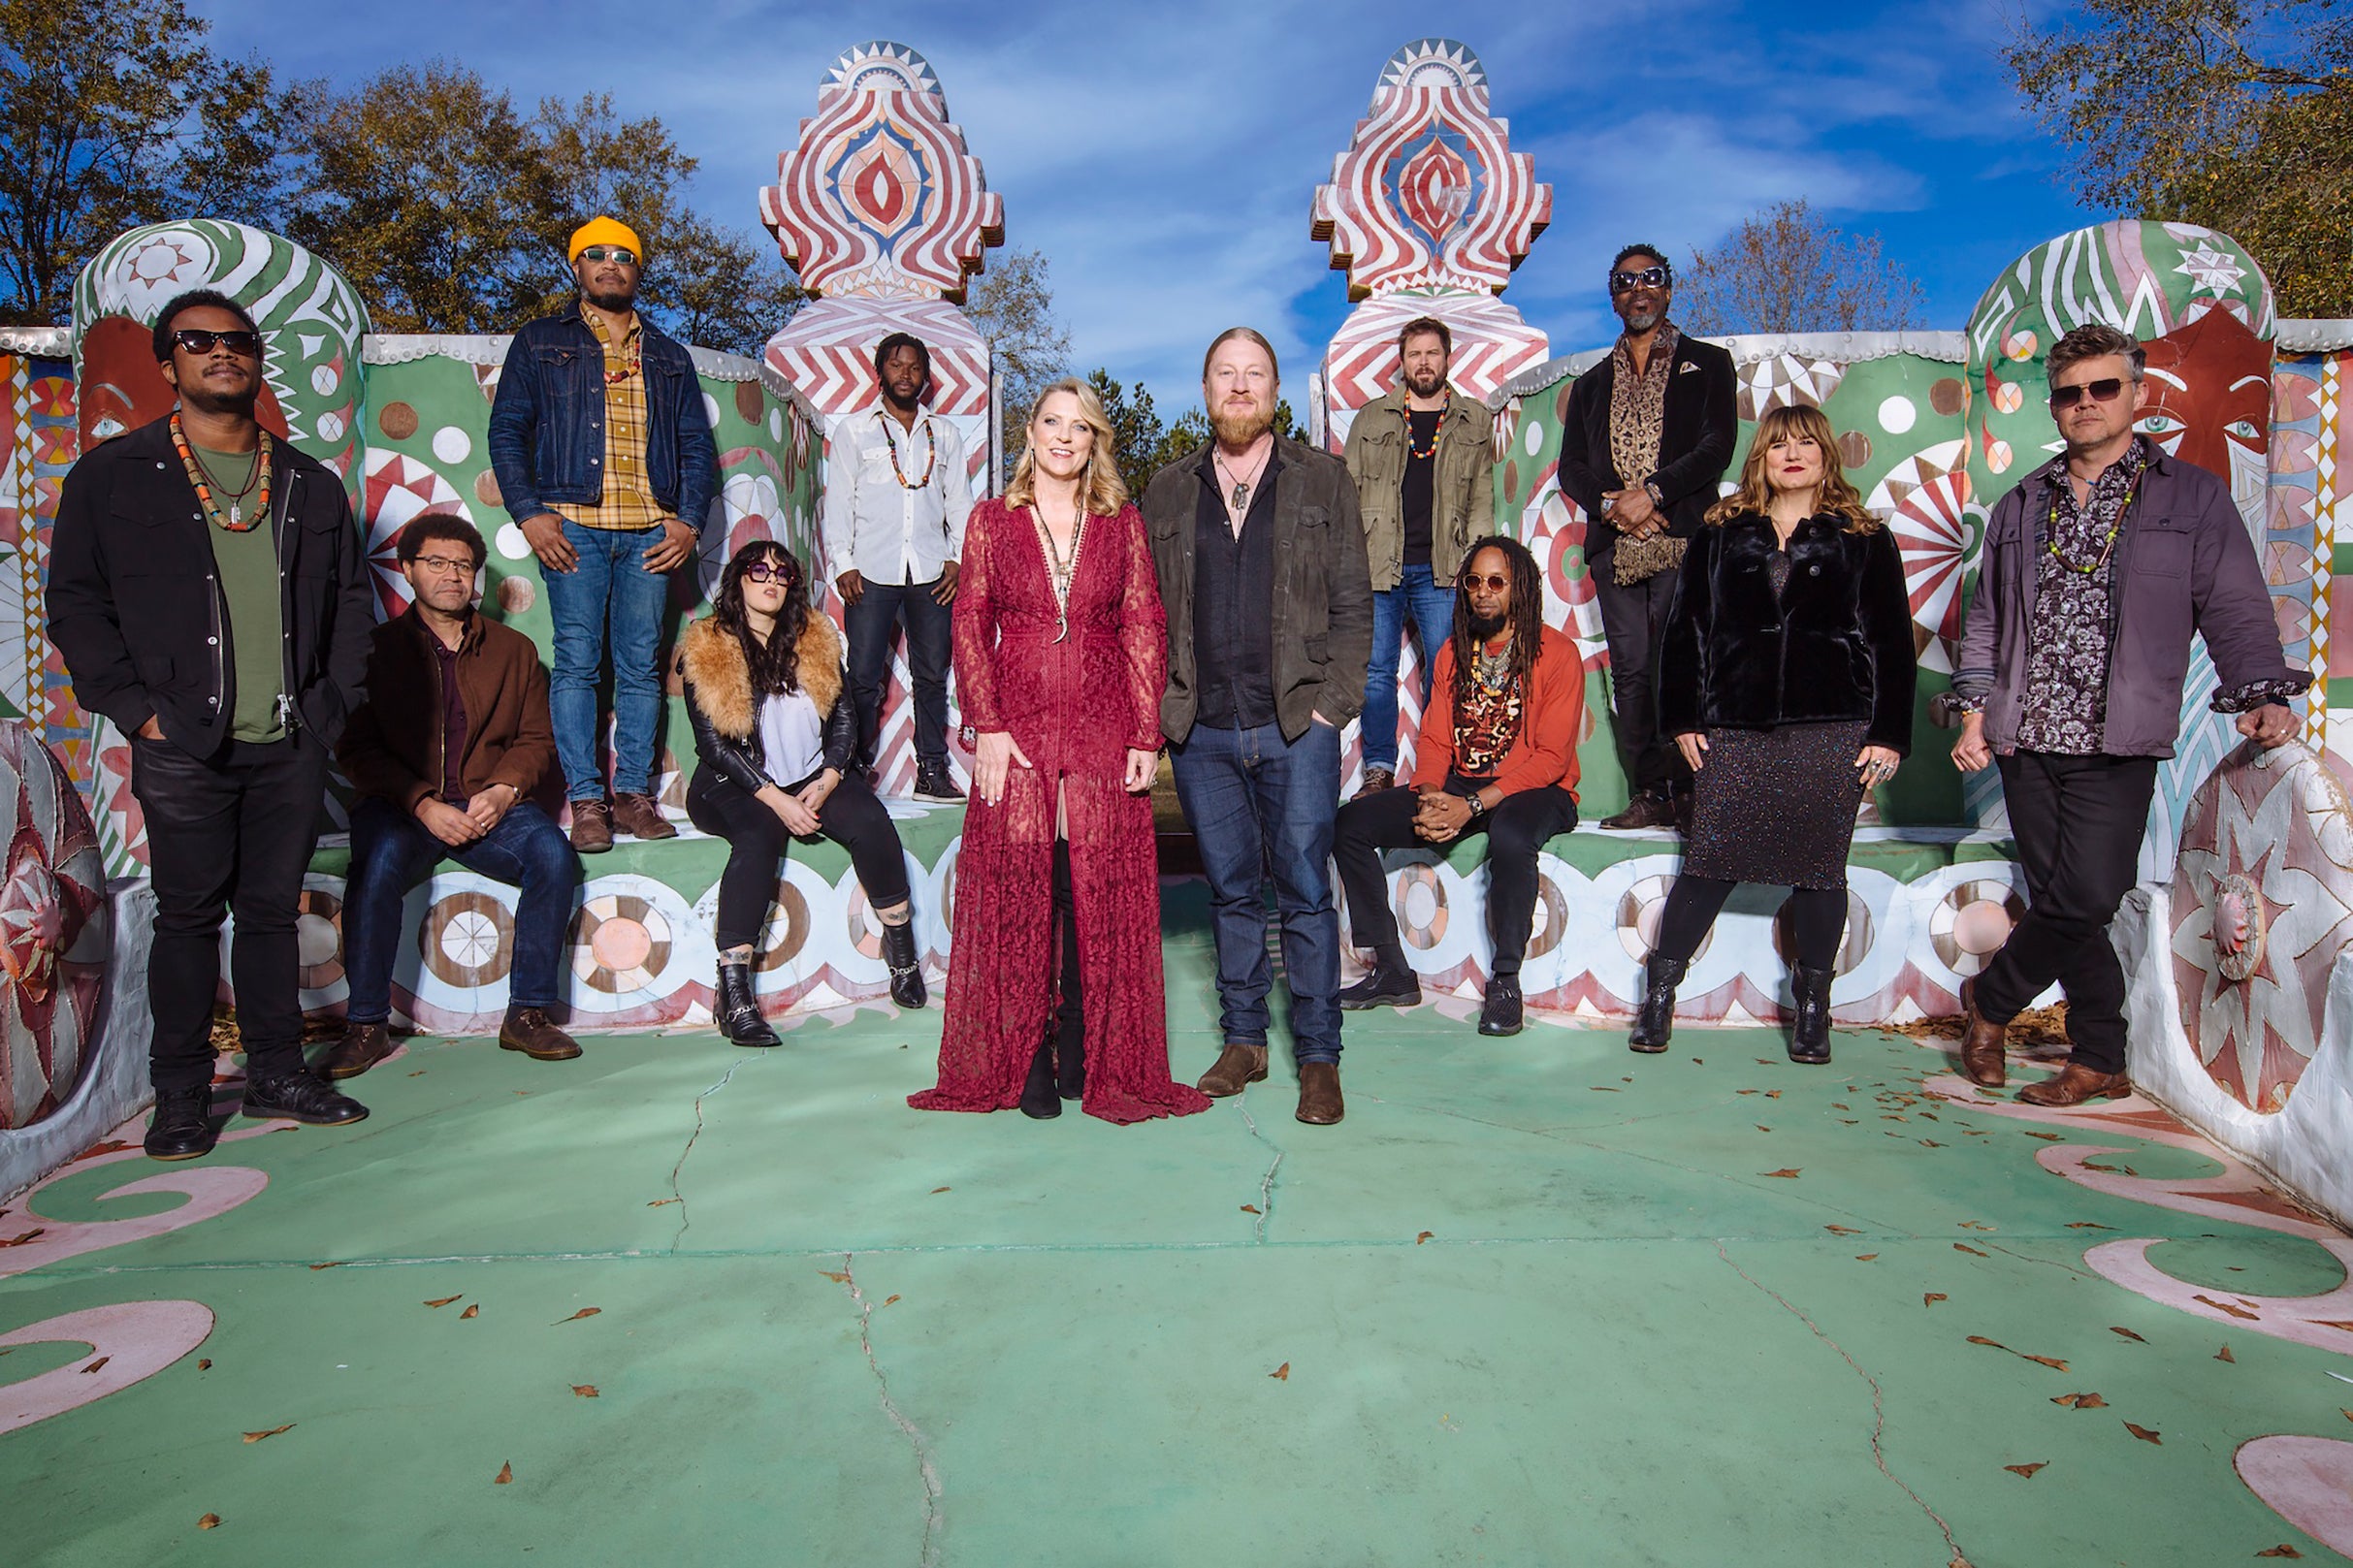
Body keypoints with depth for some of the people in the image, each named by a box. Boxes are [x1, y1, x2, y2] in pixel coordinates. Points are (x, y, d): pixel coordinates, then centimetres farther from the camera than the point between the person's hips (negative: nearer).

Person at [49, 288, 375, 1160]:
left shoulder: (311, 486, 13)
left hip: (292, 746, 3)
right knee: (188, 916, 2)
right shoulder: (112, 477, 5)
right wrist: (135, 707, -7)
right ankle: (181, 1096, 13)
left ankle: (276, 1074, 19)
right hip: (184, 750, -2)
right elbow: (75, 605, 3)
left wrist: (333, 699, 5)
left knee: (273, 909, 9)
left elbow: (353, 598, 15)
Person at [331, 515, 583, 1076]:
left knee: (553, 853, -27)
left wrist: (503, 790, -9)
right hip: (400, 805, -2)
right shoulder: (377, 647, 8)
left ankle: (527, 1014, -18)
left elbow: (536, 739, 12)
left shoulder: (514, 650, 16)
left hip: (491, 805, 2)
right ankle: (365, 1026, -19)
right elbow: (357, 748, 0)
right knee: (379, 862, -34)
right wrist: (423, 803, -15)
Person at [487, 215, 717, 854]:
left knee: (641, 666, 0)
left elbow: (697, 446, 16)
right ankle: (587, 800, -4)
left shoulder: (669, 357, 21)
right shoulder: (541, 343, 14)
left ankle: (633, 792, 5)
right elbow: (507, 431, 8)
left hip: (651, 531, 2)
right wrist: (529, 513, -5)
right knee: (577, 661, -6)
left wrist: (689, 521, 2)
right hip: (573, 526, -2)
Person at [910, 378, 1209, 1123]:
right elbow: (970, 629, 3)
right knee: (1018, 894, 0)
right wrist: (987, 726, -7)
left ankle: (1089, 1058, 15)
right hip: (1019, 733, 0)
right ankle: (1023, 1062, 11)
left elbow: (1144, 631, 5)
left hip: (1104, 736, 1)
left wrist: (1146, 736, -3)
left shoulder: (1121, 524, 9)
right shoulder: (992, 521, 8)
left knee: (1099, 894, 2)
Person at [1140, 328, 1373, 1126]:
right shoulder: (1166, 491, 13)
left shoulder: (1322, 479, 8)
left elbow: (1353, 604, 4)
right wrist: (1164, 708, 2)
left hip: (1296, 727, -2)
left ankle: (1319, 1058, 10)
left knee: (1305, 894, 0)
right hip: (1200, 731, 2)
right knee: (1232, 893, 10)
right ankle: (1243, 1041, 23)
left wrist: (1332, 703, -5)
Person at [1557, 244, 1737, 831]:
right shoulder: (1592, 384, 23)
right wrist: (1611, 504, -5)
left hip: (1684, 540, -3)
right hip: (1614, 545, 4)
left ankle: (1688, 790, -6)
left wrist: (1652, 493, -11)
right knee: (1630, 669, 0)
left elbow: (1716, 447, 0)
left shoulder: (1706, 363, 13)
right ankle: (1651, 793, 4)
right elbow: (1572, 468, 15)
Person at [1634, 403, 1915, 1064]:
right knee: (1709, 863, 0)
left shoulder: (1864, 539, 9)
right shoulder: (1722, 532, 11)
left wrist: (1889, 733, -1)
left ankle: (1811, 1008, 17)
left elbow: (1892, 643, 6)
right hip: (1734, 730, 0)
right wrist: (1682, 719, 2)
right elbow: (1684, 629, 9)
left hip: (1832, 733, 0)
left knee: (1820, 868, 4)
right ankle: (1658, 994, 10)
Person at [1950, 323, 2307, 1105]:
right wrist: (1974, 708, 7)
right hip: (2024, 741, 3)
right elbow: (1986, 617, 18)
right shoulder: (2020, 508, 15)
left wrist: (2260, 694, -13)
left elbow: (2235, 611, 3)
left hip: (2116, 745, -3)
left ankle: (1989, 999, 14)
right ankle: (2100, 1060, 17)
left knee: (2084, 900, -11)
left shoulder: (2192, 497, 7)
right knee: (2061, 902, 4)